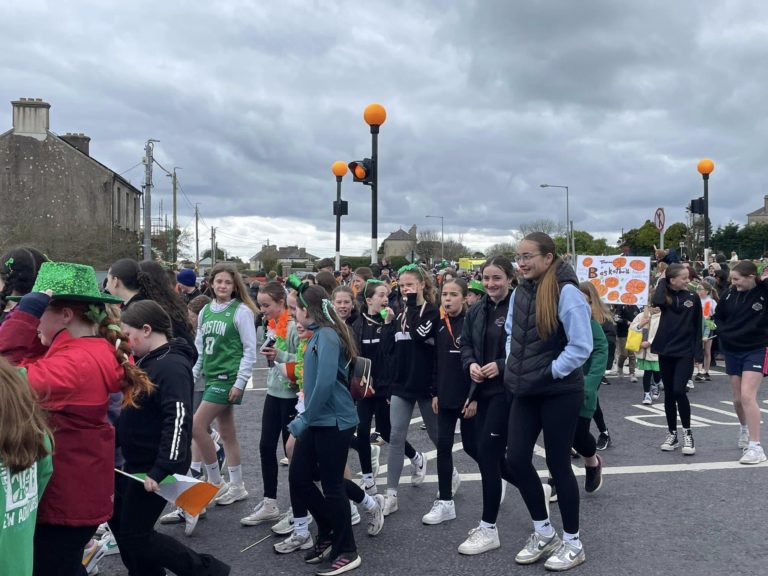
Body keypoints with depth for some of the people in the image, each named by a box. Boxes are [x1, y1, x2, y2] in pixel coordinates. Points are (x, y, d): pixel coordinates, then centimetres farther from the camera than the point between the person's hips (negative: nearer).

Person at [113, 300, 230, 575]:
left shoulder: (172, 366, -22)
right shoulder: (148, 361, 9)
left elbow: (177, 421, -30)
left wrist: (162, 470, -33)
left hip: (155, 468, -10)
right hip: (137, 463, 10)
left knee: (134, 536, -3)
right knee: (119, 520, 20)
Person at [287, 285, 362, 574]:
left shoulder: (327, 336, -17)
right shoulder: (317, 336, 12)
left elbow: (325, 383, -25)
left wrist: (305, 418, -17)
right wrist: (305, 418, 13)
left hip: (334, 422, -9)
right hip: (317, 421, 9)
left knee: (332, 486, 1)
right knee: (298, 479, 12)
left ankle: (347, 552, 17)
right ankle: (328, 534, 30)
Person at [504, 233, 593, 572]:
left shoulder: (566, 292, -16)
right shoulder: (519, 293, 7)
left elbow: (581, 346, -19)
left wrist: (548, 373, -15)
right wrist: (513, 368, 9)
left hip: (559, 393, -7)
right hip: (525, 393, 7)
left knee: (558, 464, 3)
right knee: (516, 460, 7)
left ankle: (572, 543, 22)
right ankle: (543, 533, 28)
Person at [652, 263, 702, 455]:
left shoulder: (693, 298, 0)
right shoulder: (665, 296, -1)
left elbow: (697, 326, 3)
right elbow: (656, 301, -25)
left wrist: (697, 352, -2)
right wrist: (661, 280, -11)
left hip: (685, 352, -1)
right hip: (665, 351, 2)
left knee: (679, 391, -15)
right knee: (669, 394, 8)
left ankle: (687, 433, 2)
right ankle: (673, 434, 20)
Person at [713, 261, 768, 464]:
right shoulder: (731, 294, 1)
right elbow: (718, 315, 16)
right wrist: (724, 331, -1)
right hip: (732, 350, 5)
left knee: (747, 396, -18)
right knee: (738, 398, 14)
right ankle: (744, 429, 42)